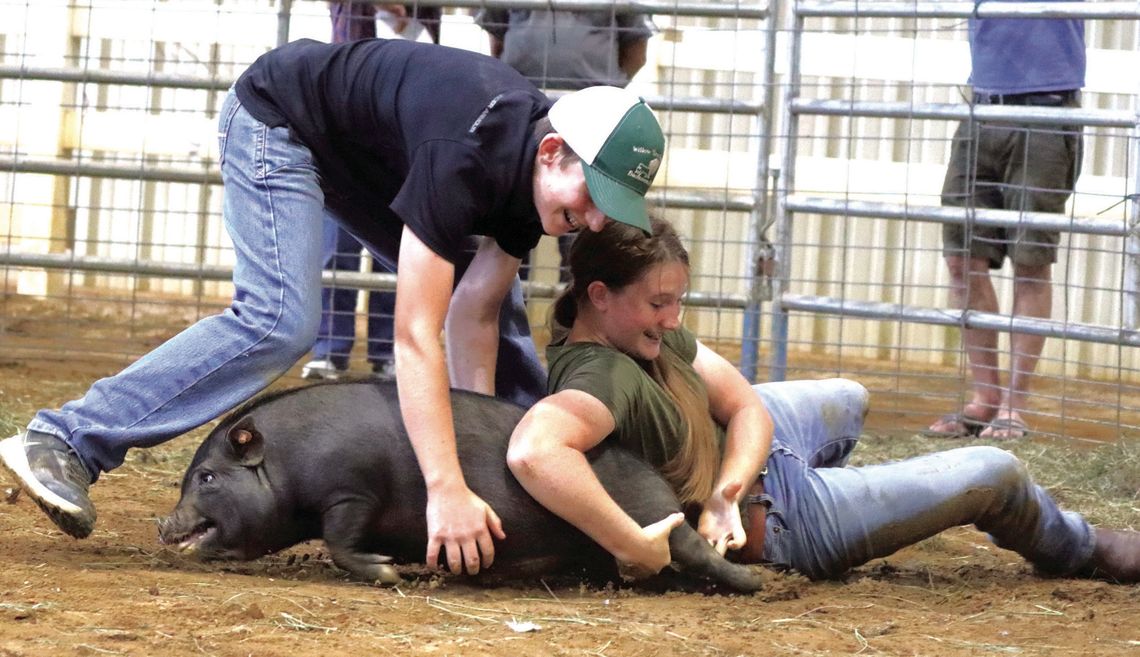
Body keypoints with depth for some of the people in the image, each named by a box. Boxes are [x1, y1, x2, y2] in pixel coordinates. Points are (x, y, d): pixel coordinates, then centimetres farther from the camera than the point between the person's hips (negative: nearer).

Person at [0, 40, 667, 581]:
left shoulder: (536, 167, -15)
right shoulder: (465, 155, -40)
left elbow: (475, 314, -10)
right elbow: (416, 335, -43)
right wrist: (447, 491, -48)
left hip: (370, 155, 9)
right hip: (281, 119, -9)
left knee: (496, 298, 5)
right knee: (281, 321, -27)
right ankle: (66, 443, -29)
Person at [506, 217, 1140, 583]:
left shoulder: (641, 326, -14)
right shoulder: (603, 377, -41)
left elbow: (745, 404, -10)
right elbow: (533, 451, -64)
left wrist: (725, 489, -29)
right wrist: (636, 546, -57)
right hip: (772, 518, -8)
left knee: (848, 400, 39)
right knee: (995, 474, 5)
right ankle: (1081, 550, 38)